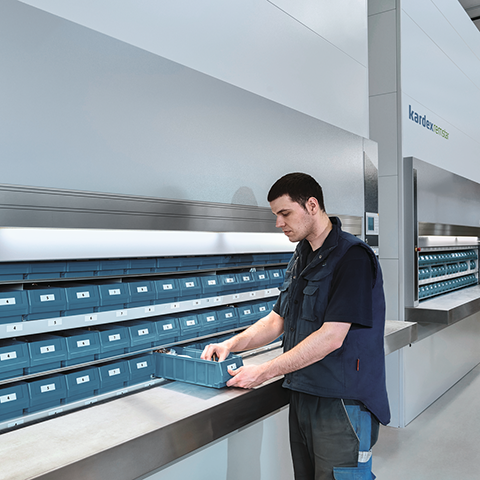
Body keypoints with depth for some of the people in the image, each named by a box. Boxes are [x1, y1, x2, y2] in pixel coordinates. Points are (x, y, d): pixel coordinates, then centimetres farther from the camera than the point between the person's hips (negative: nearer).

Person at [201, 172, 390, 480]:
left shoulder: (352, 256, -17)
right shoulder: (300, 259, 11)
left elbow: (331, 337, -22)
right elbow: (277, 320, 15)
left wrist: (264, 372, -19)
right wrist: (231, 345, 0)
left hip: (342, 404, -8)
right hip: (302, 396, 8)